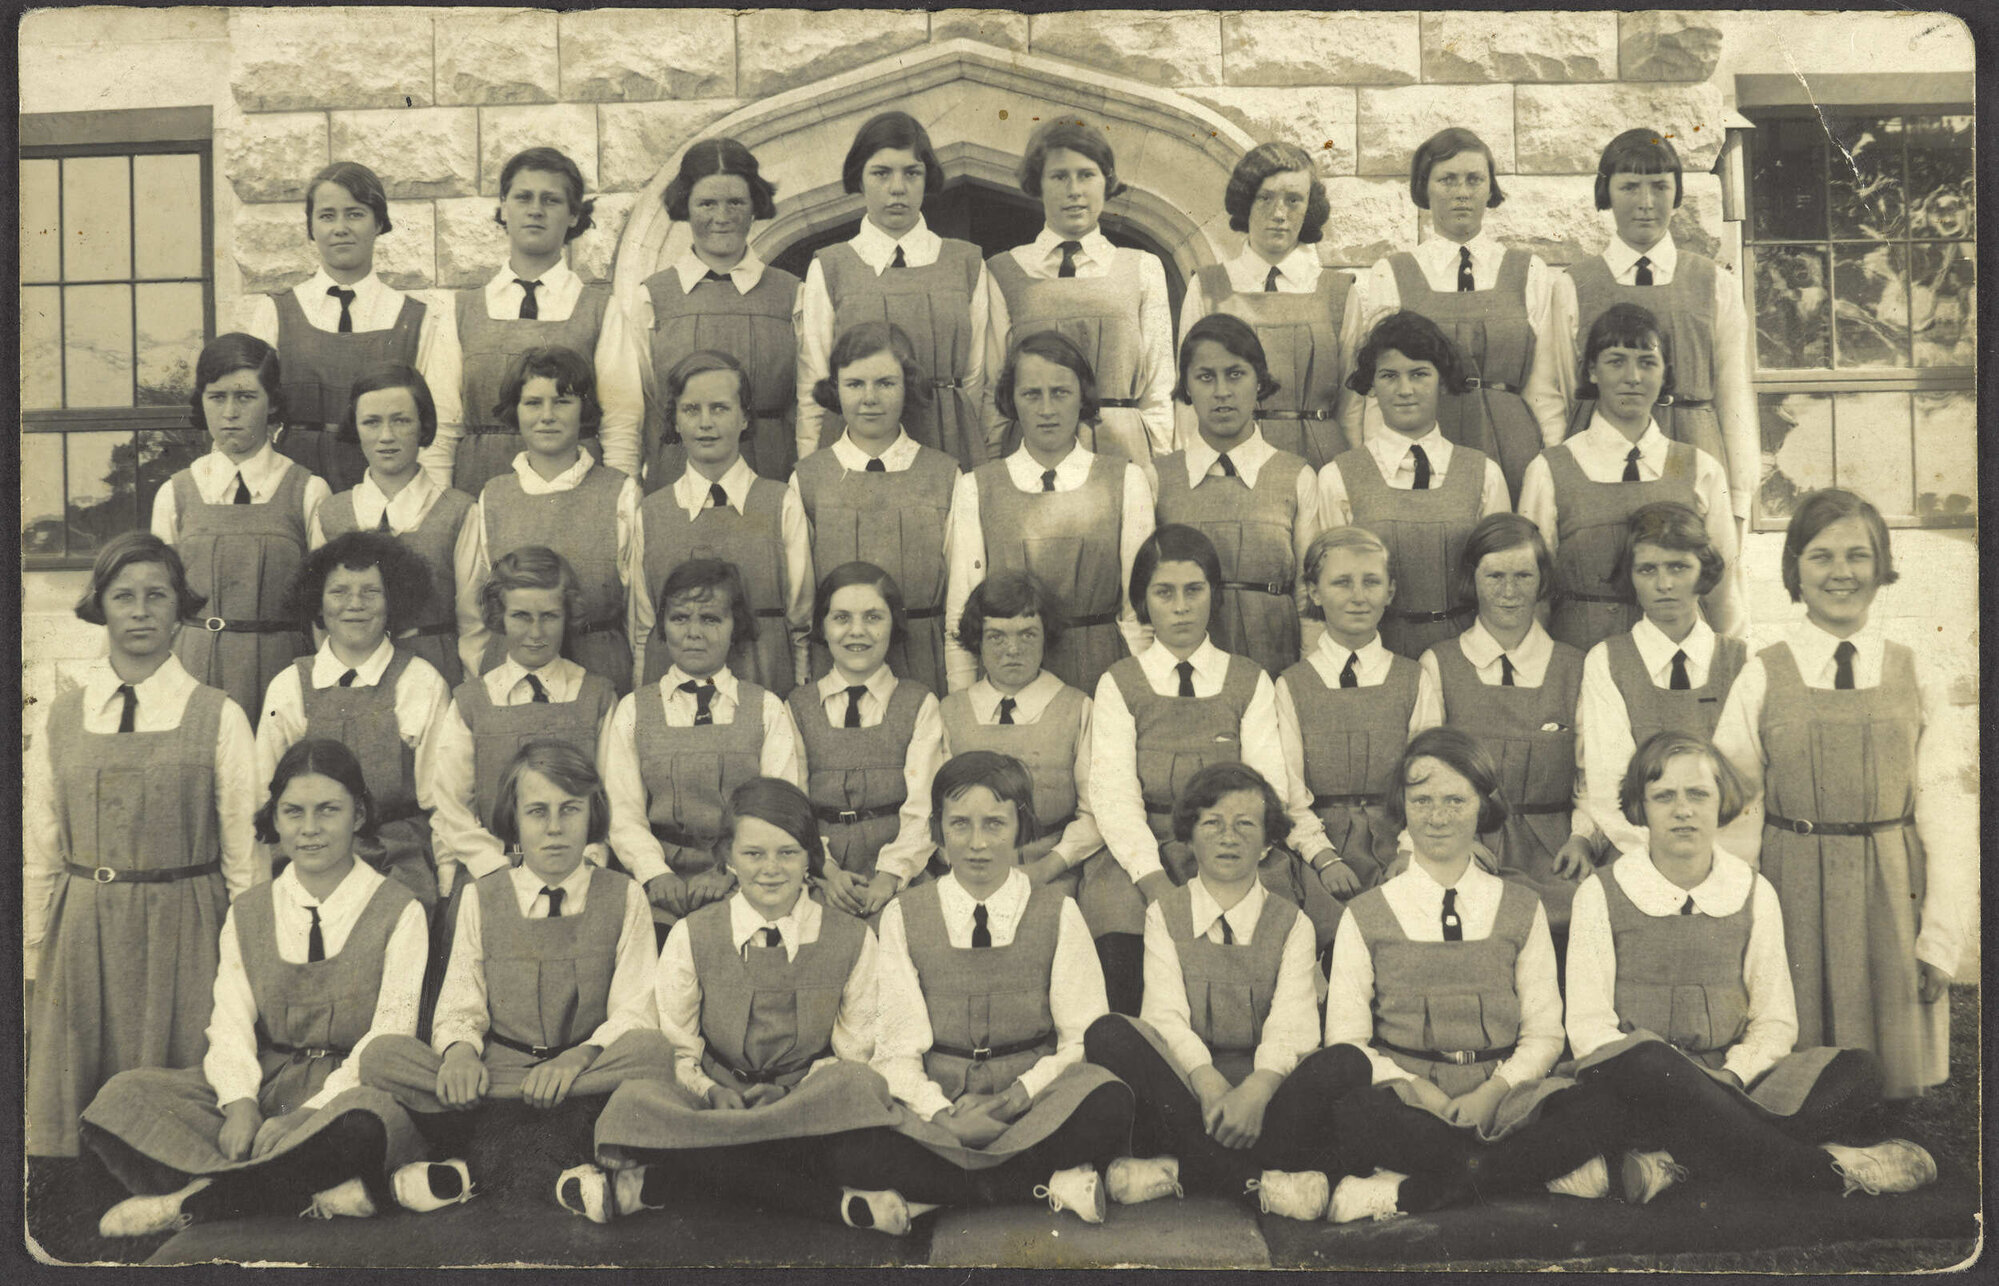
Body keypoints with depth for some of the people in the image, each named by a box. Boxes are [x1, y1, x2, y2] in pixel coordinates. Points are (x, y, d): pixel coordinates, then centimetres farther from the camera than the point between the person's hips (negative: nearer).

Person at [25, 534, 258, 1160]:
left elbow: (243, 855, -1)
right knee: (71, 1095, 8)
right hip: (81, 934, 3)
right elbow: (39, 854, 9)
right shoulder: (60, 720, 6)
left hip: (182, 935, -2)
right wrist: (33, 960, 7)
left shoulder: (219, 718, -2)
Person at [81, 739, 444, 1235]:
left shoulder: (399, 911, 3)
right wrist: (240, 1103, -17)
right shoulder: (247, 914, 15)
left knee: (360, 1121, -39)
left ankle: (190, 1203, -23)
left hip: (354, 1087, -4)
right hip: (263, 1082, 4)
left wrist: (309, 1112, -20)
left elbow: (392, 1030, -7)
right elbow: (230, 1021, 4)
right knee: (122, 1096, -18)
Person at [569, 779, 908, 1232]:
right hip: (716, 1099, 0)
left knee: (859, 1086, -36)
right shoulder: (691, 937, 5)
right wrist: (712, 1091, -16)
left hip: (809, 1101, 0)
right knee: (635, 1101, -33)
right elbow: (676, 1049, 6)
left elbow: (855, 1051, 5)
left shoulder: (852, 940, 4)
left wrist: (791, 1091, -14)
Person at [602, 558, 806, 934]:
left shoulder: (767, 709, 12)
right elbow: (622, 811, 4)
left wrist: (730, 872, -15)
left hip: (744, 886, -1)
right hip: (661, 893, 1)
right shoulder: (632, 711, 14)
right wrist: (656, 873, -14)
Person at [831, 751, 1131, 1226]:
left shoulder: (1058, 914, 7)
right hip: (936, 1103, 1)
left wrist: (1015, 1097, -15)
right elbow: (898, 1048, 1)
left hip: (1034, 1102, -1)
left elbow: (1084, 1039, 1)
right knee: (849, 1149, -31)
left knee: (1109, 1105, -33)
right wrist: (942, 1113, -18)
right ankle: (1046, 1185, -23)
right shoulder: (903, 918, 7)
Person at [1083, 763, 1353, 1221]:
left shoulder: (1292, 925, 11)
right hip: (1183, 1083, 0)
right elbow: (1165, 1014, -4)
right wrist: (1208, 1083, -25)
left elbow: (1292, 1025, -6)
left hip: (1262, 1089, 0)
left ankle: (1180, 1169, -31)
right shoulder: (1164, 915, 11)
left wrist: (1258, 1088, -27)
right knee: (1107, 1033, -28)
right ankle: (1258, 1178, -32)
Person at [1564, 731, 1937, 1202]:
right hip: (1635, 1090, -3)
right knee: (1641, 1060, -39)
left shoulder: (1754, 894, 11)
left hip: (1731, 1087, 4)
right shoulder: (1601, 895, 1)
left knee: (1860, 1072, -20)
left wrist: (1729, 1076, -13)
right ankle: (1825, 1169, -29)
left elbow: (1775, 1022, 8)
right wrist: (1680, 1082, -20)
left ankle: (1677, 1160, -33)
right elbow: (1589, 1028, -5)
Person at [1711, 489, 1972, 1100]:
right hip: (1794, 893, -1)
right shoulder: (1763, 676, 0)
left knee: (1896, 1086, 8)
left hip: (1893, 895, 1)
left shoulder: (1916, 675, 3)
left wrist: (1942, 939, -4)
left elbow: (1943, 809, 1)